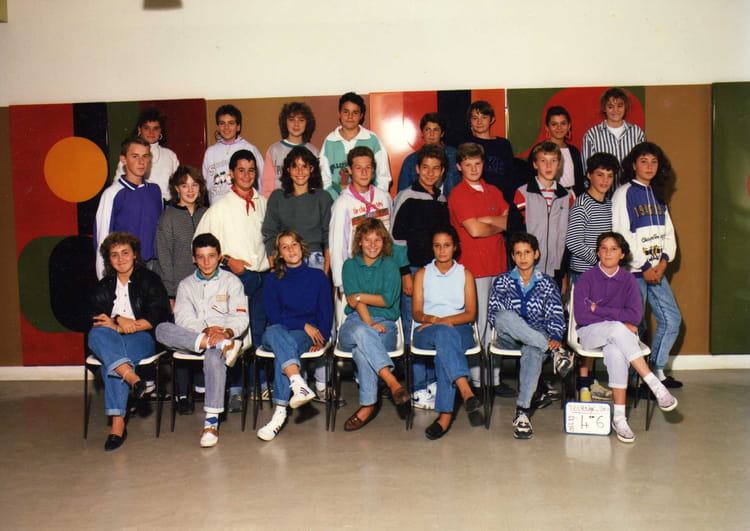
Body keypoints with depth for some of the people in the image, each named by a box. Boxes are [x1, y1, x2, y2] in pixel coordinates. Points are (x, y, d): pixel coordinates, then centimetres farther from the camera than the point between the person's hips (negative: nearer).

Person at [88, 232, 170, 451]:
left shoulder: (149, 280, 11)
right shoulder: (104, 287, 23)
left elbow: (159, 315, -3)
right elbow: (94, 317, 8)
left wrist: (123, 325, -11)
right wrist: (119, 321, -13)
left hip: (142, 337, -3)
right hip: (110, 338, 3)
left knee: (109, 360, -35)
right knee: (97, 334, -35)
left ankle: (117, 424, -41)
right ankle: (132, 378, -52)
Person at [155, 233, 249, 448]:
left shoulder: (231, 281, 12)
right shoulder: (186, 285, 18)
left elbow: (241, 318, 0)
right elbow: (183, 318, 1)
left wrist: (227, 332, -23)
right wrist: (206, 330, -19)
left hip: (225, 336, -3)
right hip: (191, 336, 3)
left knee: (214, 357, -38)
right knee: (162, 329, -28)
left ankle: (211, 422, -33)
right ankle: (222, 347, -40)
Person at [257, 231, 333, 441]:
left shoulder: (318, 277, 15)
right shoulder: (273, 281, 14)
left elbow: (326, 312, 9)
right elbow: (273, 315, 2)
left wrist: (321, 338, -8)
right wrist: (304, 325, -10)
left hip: (307, 336, -1)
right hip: (279, 331, 1)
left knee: (282, 351, -36)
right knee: (275, 332, -38)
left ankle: (280, 411, -44)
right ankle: (299, 384, -59)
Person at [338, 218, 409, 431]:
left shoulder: (390, 265, 13)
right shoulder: (350, 265, 14)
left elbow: (388, 299, -2)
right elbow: (353, 300, -2)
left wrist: (361, 297, -4)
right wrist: (369, 323, -17)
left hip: (384, 325, -1)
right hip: (354, 323, 1)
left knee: (362, 349, -35)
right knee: (361, 332, -38)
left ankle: (368, 405, -35)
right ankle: (392, 382, -47)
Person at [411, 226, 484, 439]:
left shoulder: (465, 274, 15)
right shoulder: (422, 274, 16)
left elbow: (470, 314, 5)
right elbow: (417, 313, 7)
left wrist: (444, 320, -12)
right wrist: (431, 319, -16)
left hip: (460, 329, 0)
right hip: (426, 332, 0)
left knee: (444, 348, -37)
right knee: (444, 334, -38)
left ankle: (445, 414, -44)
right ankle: (466, 392, -55)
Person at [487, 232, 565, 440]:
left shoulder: (547, 283, 15)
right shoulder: (503, 280, 14)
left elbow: (556, 316, 4)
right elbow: (493, 312, 2)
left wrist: (555, 338, -18)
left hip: (538, 337, 0)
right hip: (508, 338, 1)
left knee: (532, 351, -39)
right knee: (504, 317, -36)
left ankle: (522, 411, -43)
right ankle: (554, 352, -34)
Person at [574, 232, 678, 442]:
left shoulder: (628, 279, 6)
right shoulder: (587, 278, 0)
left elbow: (635, 315, -6)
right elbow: (581, 315, -11)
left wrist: (599, 310, -10)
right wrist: (617, 319, -10)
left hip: (620, 334, 1)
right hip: (591, 332, -1)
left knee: (616, 353, -35)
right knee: (617, 329, -35)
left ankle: (619, 417, -32)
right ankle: (655, 385, -34)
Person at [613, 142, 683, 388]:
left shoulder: (658, 194, 16)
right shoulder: (624, 193, -5)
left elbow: (668, 231, 14)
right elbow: (621, 235, -12)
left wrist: (664, 261, -3)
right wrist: (644, 267, -12)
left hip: (657, 269, 7)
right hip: (633, 270, -7)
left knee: (672, 319, 7)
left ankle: (657, 371, 20)